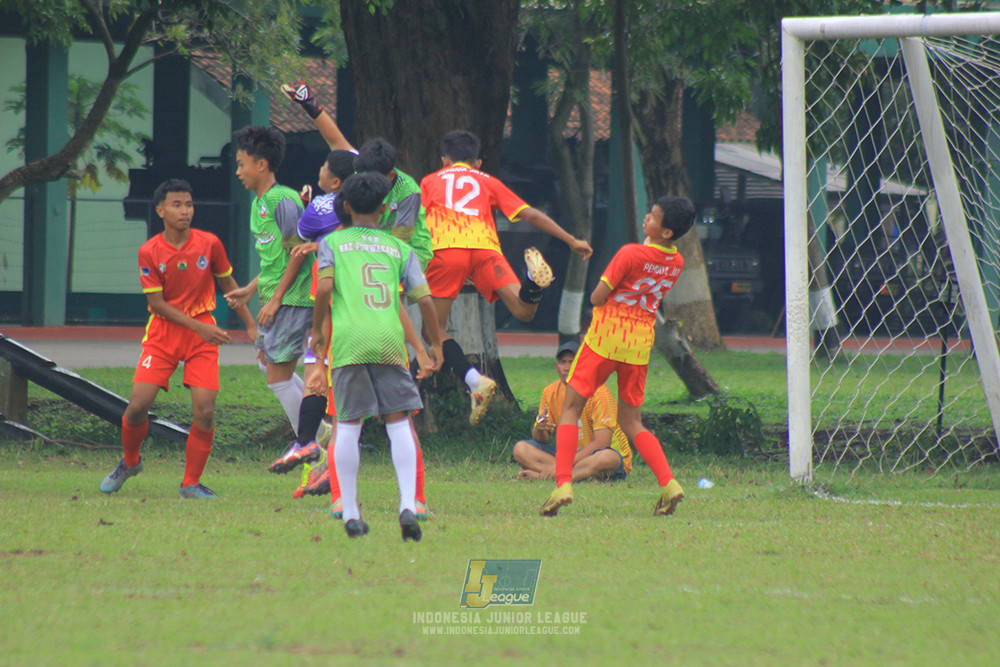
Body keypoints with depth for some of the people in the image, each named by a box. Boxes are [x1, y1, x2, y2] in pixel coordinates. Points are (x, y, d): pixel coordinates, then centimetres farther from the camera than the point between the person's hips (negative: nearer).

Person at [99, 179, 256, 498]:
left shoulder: (209, 244, -4)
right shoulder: (149, 252, -8)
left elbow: (229, 285, 11)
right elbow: (157, 303, -9)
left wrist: (251, 326, 12)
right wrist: (199, 327, -17)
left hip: (203, 334, 1)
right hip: (162, 333, -1)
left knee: (205, 410, -13)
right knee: (138, 405, -9)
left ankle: (191, 483, 3)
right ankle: (130, 462, 22)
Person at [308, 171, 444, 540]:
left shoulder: (333, 242, 11)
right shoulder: (398, 248, 16)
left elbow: (324, 288, -4)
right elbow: (423, 299, 8)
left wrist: (318, 331, 10)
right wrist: (436, 346, 18)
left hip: (349, 341, -1)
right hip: (389, 341, 1)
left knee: (348, 425, 5)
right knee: (399, 422, 4)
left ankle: (350, 513, 5)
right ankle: (408, 504, -10)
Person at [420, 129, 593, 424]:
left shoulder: (430, 181, 29)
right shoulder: (487, 182, 30)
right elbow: (531, 215, 26)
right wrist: (572, 241, 29)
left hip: (445, 247, -1)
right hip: (485, 246, 1)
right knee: (523, 310, -9)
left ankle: (475, 381, -18)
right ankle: (535, 277, -40)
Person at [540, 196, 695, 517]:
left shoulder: (631, 254, -15)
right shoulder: (675, 262, 4)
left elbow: (597, 297, -10)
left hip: (607, 335, -6)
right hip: (642, 342, 6)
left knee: (571, 408, 2)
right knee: (631, 421, 15)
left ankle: (563, 484, -11)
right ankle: (668, 482, -2)